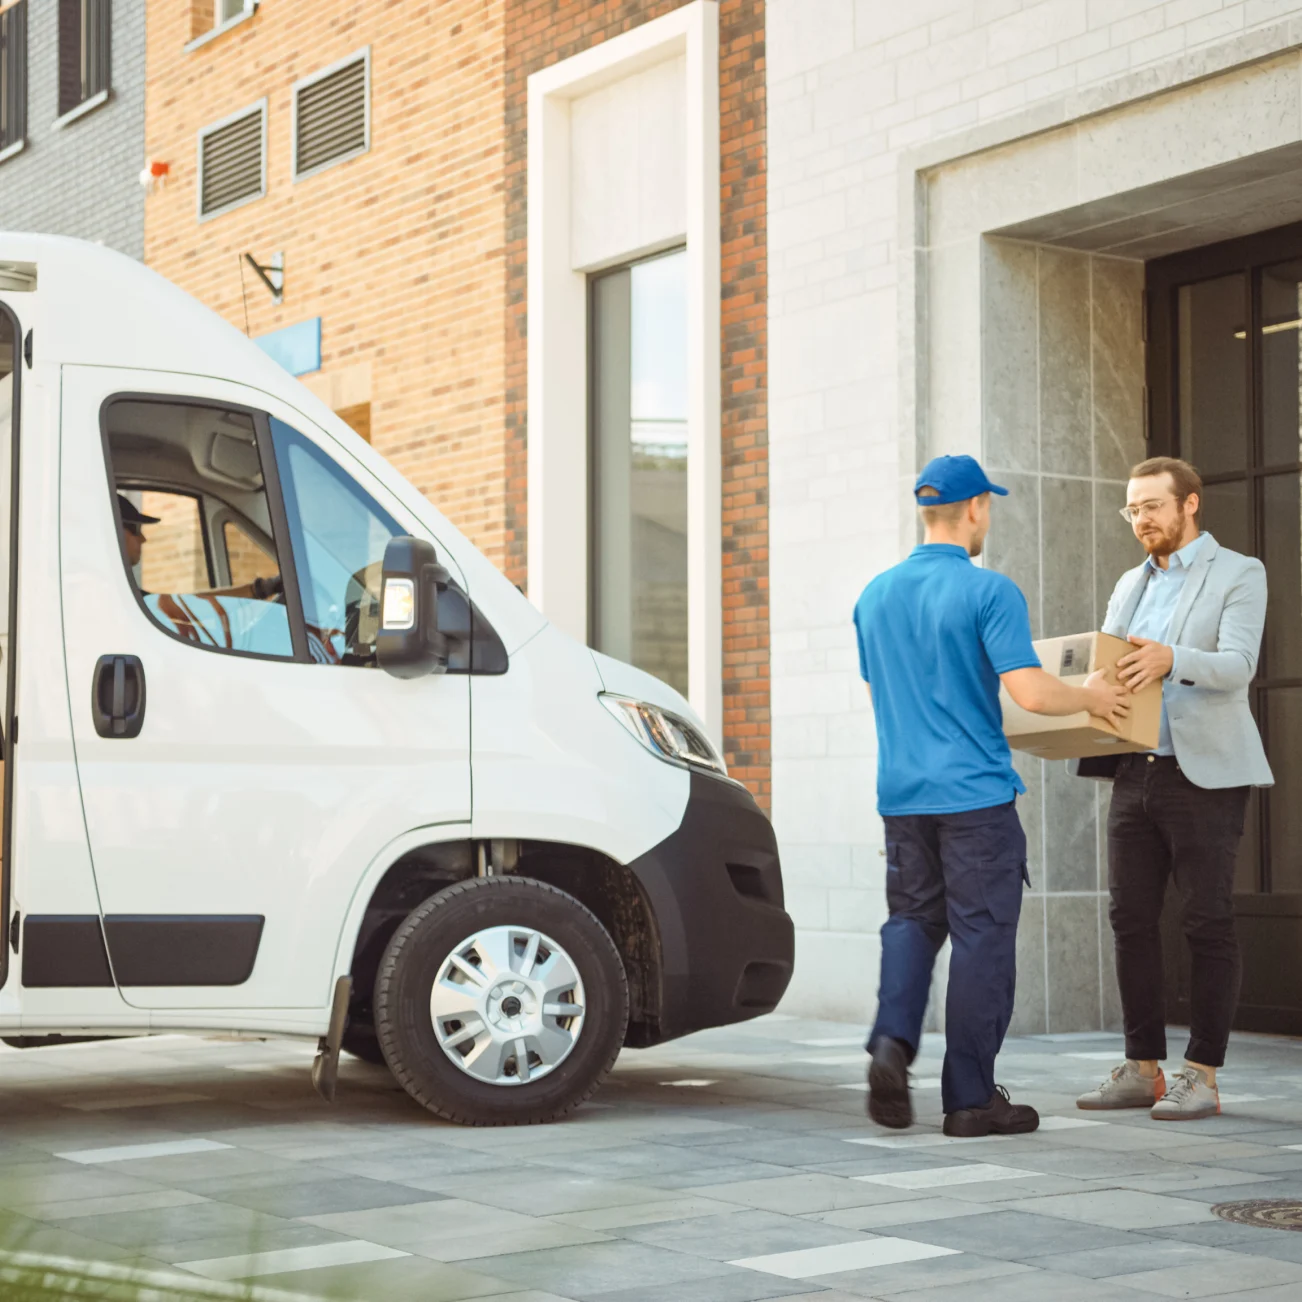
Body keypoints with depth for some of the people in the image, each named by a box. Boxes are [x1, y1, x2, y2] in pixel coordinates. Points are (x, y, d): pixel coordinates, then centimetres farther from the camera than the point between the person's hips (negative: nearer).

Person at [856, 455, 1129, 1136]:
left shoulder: (875, 595, 9)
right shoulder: (989, 592, -11)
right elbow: (1029, 692, -18)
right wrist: (1089, 696, 0)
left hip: (902, 793, 6)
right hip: (975, 793, -5)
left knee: (912, 919, 16)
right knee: (981, 935, 1)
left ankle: (892, 1041, -7)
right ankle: (970, 1096, 5)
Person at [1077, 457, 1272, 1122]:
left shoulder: (1239, 573, 0)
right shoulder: (1130, 585, 20)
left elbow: (1237, 666, -14)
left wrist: (1171, 659, -32)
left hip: (1205, 774, -6)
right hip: (1135, 770, 6)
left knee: (1207, 923, -3)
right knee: (1131, 918, 4)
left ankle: (1202, 1075, 2)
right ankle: (1142, 1068, 11)